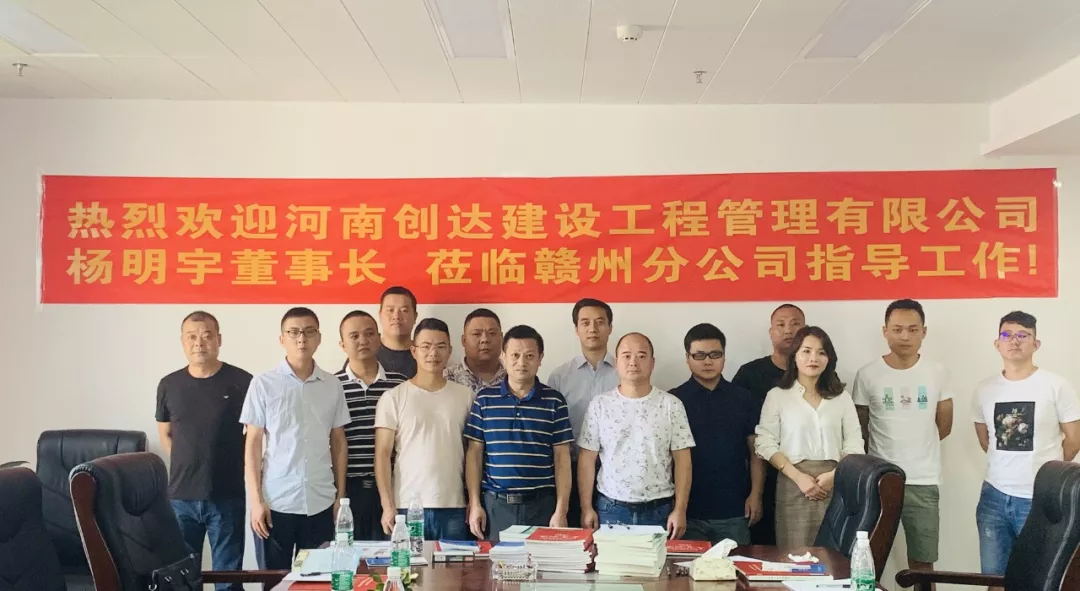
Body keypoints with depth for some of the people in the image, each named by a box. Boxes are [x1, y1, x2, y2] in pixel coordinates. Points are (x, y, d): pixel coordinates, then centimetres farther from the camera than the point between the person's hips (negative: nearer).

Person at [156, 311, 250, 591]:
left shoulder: (241, 382, -6)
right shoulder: (169, 385, 5)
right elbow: (165, 435, 17)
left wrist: (235, 464, -1)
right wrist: (186, 464, 7)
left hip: (227, 496, -3)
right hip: (181, 496, 3)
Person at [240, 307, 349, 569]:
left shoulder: (333, 385, 6)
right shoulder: (263, 383, -1)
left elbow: (338, 443, 11)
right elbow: (253, 444, -1)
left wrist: (341, 495, 7)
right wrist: (256, 500, -6)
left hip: (321, 503, 2)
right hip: (275, 502, -2)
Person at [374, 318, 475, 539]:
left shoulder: (465, 396, 7)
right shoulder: (393, 398, 1)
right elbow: (383, 455, -1)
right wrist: (388, 506, -7)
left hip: (454, 507, 2)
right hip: (407, 507, -2)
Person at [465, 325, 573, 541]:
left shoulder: (554, 402, 3)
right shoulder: (485, 399, 5)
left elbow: (562, 458, 2)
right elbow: (474, 454, 6)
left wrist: (561, 510, -4)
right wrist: (475, 504, 0)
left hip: (541, 506, -1)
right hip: (495, 504, 1)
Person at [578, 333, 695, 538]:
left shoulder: (671, 405, 0)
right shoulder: (600, 405, 2)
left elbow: (682, 460, -1)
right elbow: (587, 459, 2)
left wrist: (680, 510, -6)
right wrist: (586, 508, -3)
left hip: (659, 511, 0)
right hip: (610, 509, 0)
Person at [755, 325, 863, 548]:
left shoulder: (842, 397, 12)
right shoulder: (777, 396, 4)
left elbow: (854, 445, 7)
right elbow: (766, 444, -3)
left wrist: (835, 475, -10)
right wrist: (799, 477, -13)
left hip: (835, 485, 2)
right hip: (794, 483, -2)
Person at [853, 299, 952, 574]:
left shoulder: (937, 373, 1)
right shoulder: (867, 374, -4)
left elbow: (944, 426, 11)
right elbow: (859, 429, 5)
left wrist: (914, 445, 12)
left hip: (923, 482, 1)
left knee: (922, 561, 8)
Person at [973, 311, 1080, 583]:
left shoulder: (1056, 386, -7)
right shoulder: (984, 389, 5)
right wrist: (1008, 464, 12)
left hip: (1040, 499, -4)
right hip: (994, 495, 4)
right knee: (993, 576, 12)